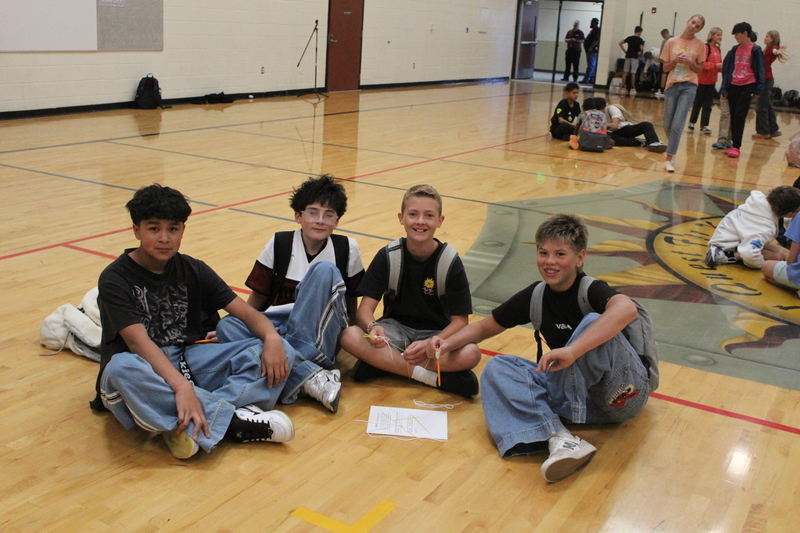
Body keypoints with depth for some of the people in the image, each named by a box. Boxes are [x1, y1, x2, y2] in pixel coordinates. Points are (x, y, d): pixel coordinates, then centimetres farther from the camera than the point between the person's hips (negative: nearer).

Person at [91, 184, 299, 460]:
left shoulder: (193, 270, 5)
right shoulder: (115, 279, -9)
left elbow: (245, 311, -1)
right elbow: (139, 342, -23)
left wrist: (271, 338, -23)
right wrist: (181, 386, -39)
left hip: (189, 360, 5)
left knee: (282, 351, -13)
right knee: (121, 369, -42)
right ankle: (233, 420, -34)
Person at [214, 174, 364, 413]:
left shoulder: (347, 249, 1)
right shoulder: (279, 245, 2)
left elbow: (351, 304, 10)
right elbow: (257, 299, 8)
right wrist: (241, 329, -2)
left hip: (321, 335, -1)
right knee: (226, 326, -29)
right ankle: (311, 376, -42)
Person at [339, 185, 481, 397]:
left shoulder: (450, 262, -12)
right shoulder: (388, 256, -9)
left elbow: (459, 320, -13)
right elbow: (365, 308, -13)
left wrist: (430, 345, -32)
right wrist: (372, 327, -38)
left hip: (437, 334, -1)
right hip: (396, 328, 1)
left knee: (471, 354, -32)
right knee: (350, 336, -29)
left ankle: (382, 363, -23)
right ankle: (438, 378, -27)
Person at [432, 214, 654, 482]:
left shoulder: (591, 290, -15)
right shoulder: (535, 296, 2)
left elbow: (627, 308, -39)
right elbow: (484, 328, 14)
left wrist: (572, 351, -47)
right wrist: (449, 343, -4)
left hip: (625, 390, -6)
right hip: (583, 392, 6)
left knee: (592, 323, -30)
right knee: (497, 368, -10)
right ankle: (559, 438, -35)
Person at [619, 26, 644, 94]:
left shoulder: (629, 38, 6)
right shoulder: (640, 40, -4)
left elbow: (620, 43, 3)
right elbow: (642, 49, -16)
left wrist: (624, 51, 6)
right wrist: (640, 52, 4)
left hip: (628, 56, 3)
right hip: (635, 57, -3)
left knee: (625, 72, 6)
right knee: (633, 73, -1)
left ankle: (623, 87, 4)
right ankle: (632, 88, 1)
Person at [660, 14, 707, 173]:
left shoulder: (700, 45, 2)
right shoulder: (672, 42, 5)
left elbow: (699, 70, 5)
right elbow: (665, 68, 6)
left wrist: (689, 62, -13)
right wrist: (675, 61, -13)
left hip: (689, 86, -2)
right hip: (672, 84, 2)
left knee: (678, 124, -13)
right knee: (667, 125, 7)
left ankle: (669, 159, -11)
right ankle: (673, 148, 35)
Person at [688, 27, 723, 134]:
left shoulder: (718, 49, 11)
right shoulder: (705, 47, -11)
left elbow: (719, 65, 17)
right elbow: (702, 64, -18)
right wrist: (716, 65, -23)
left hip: (712, 81, 6)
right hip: (702, 80, -6)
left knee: (707, 105, 4)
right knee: (698, 103, 4)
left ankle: (704, 125, 6)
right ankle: (692, 122, 19)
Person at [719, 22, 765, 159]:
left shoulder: (755, 50, -3)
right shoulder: (735, 50, 11)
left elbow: (760, 71, -2)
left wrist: (758, 90, -7)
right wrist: (724, 89, 6)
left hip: (747, 87, -5)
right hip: (733, 86, 5)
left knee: (739, 117, -7)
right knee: (733, 118, 6)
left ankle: (736, 147, -4)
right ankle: (734, 144, 12)